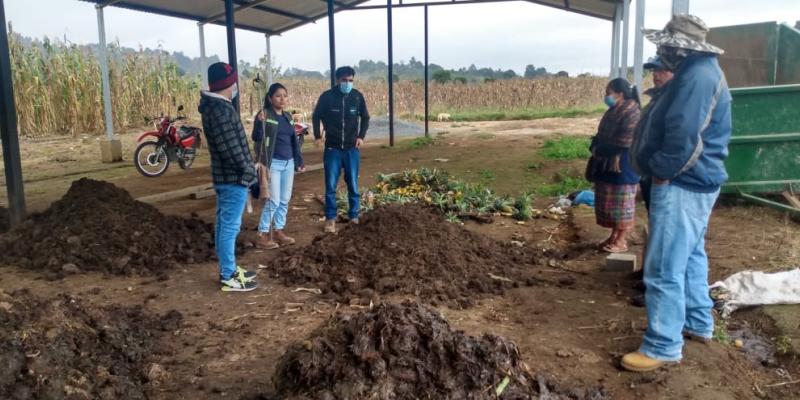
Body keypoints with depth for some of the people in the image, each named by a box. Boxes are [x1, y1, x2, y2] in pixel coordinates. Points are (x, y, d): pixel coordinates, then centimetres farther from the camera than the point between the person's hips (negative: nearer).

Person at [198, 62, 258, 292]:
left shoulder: (215, 105, 13)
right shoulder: (220, 110, -20)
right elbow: (230, 146, -23)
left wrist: (244, 168, 16)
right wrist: (247, 170, -16)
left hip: (225, 175, 11)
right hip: (233, 177, -11)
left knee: (224, 225, 16)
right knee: (230, 227, -4)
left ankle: (229, 270, 27)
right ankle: (229, 278, 3)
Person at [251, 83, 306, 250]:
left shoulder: (288, 116, 12)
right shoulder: (264, 115, -9)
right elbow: (257, 139, -16)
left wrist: (299, 161, 16)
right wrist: (260, 123, -32)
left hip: (288, 163, 7)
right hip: (273, 164, -7)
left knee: (285, 200, 10)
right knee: (273, 201, -8)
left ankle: (278, 231, 21)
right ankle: (262, 236, 2)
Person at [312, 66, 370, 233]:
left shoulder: (358, 96, -3)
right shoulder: (327, 97, -7)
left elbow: (365, 118, 10)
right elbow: (316, 116, 8)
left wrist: (361, 136, -2)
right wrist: (317, 135, 0)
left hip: (352, 148, 1)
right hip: (332, 148, -1)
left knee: (353, 185, 6)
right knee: (330, 185, 1)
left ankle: (354, 217, 20)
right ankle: (330, 218, 12)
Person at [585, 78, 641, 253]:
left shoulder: (631, 112, -16)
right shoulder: (613, 111, 13)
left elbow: (626, 142, -21)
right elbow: (601, 135, 18)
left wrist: (601, 150, -14)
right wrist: (595, 147, -3)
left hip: (622, 166, -9)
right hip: (607, 164, 9)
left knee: (622, 203, -1)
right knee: (610, 202, 14)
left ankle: (621, 241, 7)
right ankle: (614, 236, 25)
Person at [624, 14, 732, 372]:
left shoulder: (696, 76, -19)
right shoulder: (702, 71, 15)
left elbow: (682, 137, -28)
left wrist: (659, 169, -14)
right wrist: (659, 167, 11)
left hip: (681, 186, -11)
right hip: (696, 183, 11)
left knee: (664, 268, -6)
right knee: (690, 256, 22)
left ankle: (663, 347, 2)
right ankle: (698, 323, 36)